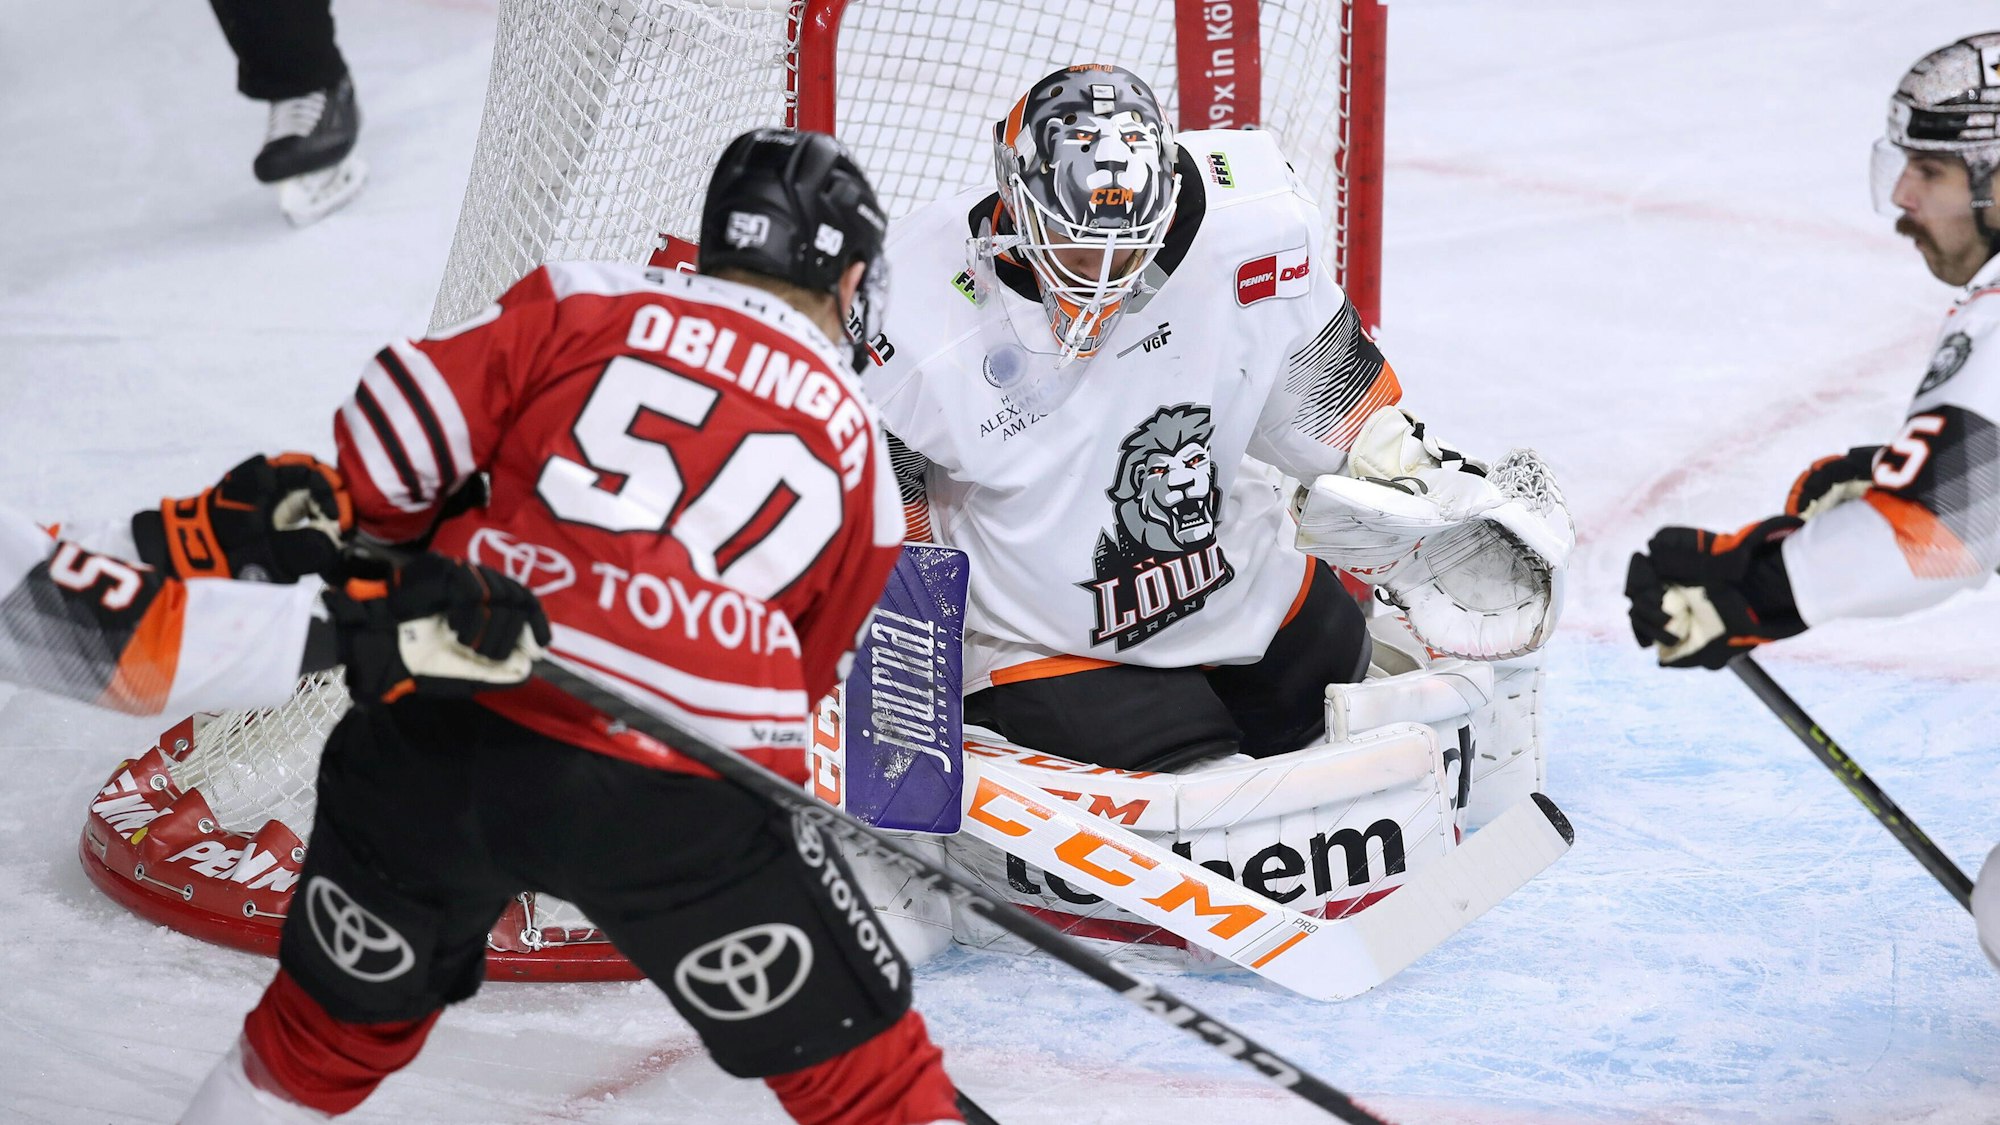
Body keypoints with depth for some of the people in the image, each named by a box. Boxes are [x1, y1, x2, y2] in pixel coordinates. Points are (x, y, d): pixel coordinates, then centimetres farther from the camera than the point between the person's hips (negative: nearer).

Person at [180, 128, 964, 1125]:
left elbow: (395, 438, 6)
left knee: (334, 1027, 25)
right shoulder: (858, 445, 19)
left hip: (446, 738, 2)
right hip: (679, 803, -1)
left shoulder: (586, 303, 13)